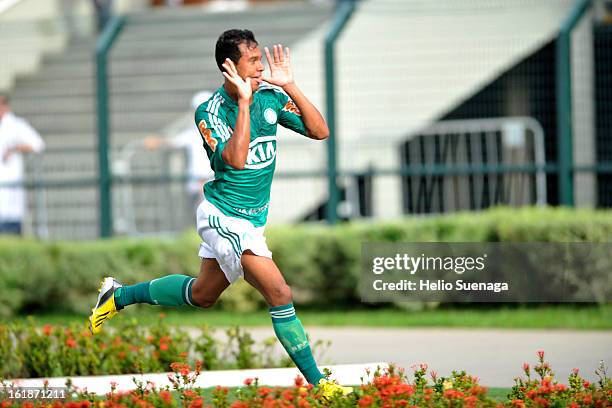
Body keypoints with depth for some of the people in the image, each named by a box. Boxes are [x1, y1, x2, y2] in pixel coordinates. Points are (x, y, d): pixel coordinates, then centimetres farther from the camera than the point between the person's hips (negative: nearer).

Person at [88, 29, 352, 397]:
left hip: (252, 220, 8)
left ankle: (119, 295, 43)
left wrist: (290, 86, -17)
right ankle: (317, 383, -11)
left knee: (202, 294, 24)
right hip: (224, 217, -8)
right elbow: (236, 159, -31)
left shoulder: (271, 97, -2)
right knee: (280, 294, -16)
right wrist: (244, 102, -30)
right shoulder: (209, 112, -17)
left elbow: (319, 131, -8)